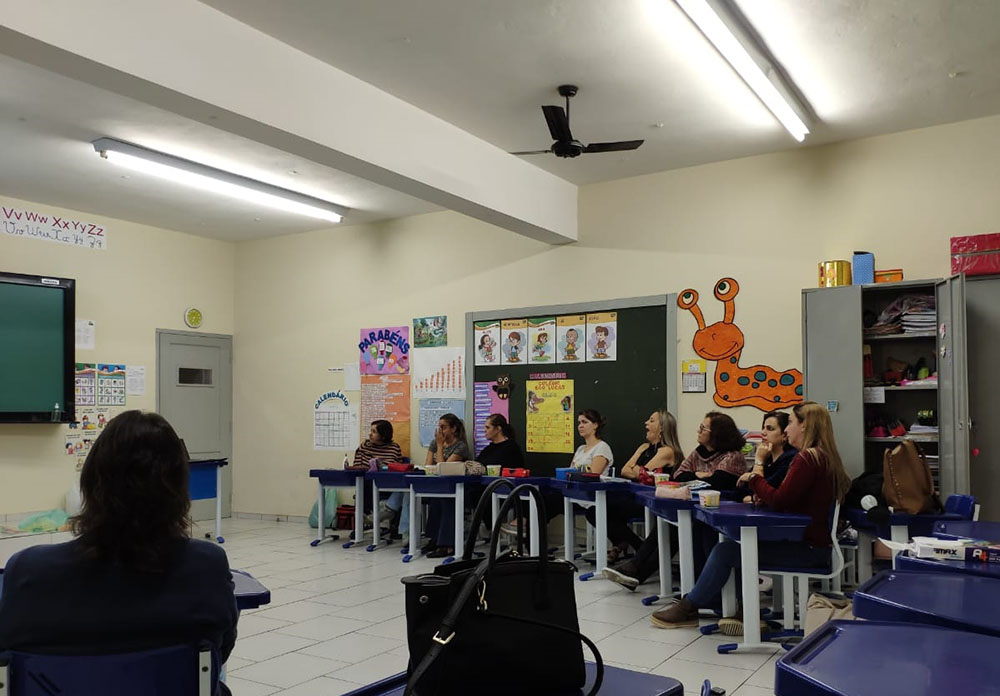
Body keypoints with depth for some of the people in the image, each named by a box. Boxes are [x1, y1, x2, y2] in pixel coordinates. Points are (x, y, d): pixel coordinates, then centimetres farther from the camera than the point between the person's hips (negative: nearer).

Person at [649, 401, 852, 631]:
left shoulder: (808, 458, -19)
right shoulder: (824, 456, 13)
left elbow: (779, 501, -21)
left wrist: (754, 478, -5)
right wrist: (761, 496, 0)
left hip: (808, 547, -10)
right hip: (814, 541, 10)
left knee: (725, 551, -7)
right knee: (740, 546, 11)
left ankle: (687, 609, 6)